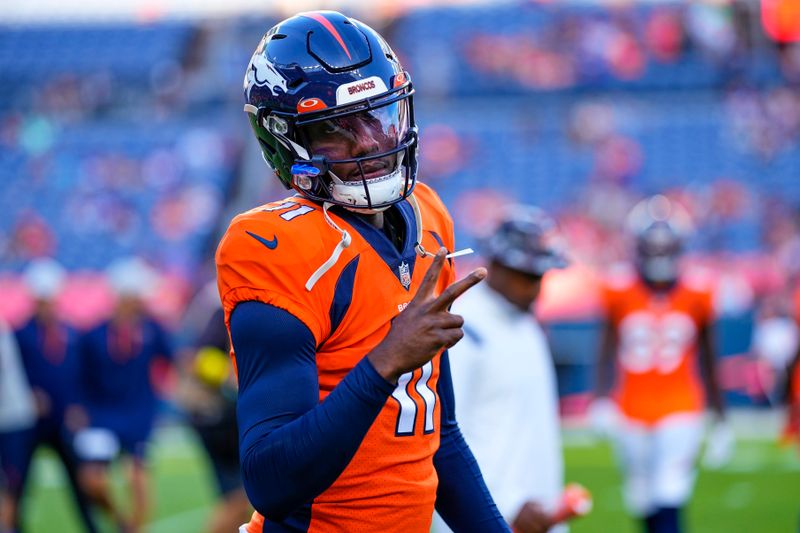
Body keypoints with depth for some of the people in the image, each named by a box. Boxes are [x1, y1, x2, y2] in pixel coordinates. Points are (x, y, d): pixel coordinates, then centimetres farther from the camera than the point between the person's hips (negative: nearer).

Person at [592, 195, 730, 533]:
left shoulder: (696, 298, -1)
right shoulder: (621, 295, -2)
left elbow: (707, 366, 7)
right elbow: (607, 355, 0)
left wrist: (720, 422, 10)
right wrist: (601, 401, -16)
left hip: (680, 413, -2)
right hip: (632, 417, 2)